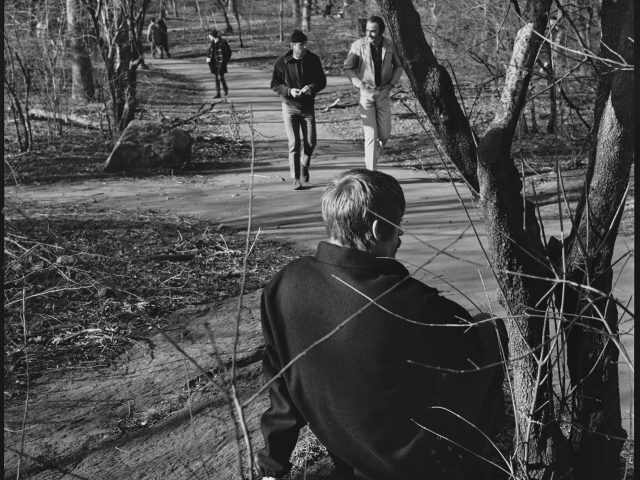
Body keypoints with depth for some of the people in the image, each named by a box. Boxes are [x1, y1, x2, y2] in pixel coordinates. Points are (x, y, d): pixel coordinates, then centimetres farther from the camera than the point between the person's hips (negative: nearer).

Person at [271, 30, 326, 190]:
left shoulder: (313, 59, -3)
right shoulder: (282, 62, -9)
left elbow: (322, 80, 3)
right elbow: (274, 84, -4)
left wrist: (312, 87, -19)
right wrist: (289, 91, -21)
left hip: (308, 106, 2)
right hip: (289, 106, -2)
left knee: (310, 142, 2)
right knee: (294, 143, -7)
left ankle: (304, 165, 33)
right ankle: (296, 179, 1)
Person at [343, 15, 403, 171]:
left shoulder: (389, 45, -2)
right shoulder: (358, 45, -11)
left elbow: (398, 66, 13)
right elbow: (347, 68, -3)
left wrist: (393, 83, -1)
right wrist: (359, 84, -15)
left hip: (384, 93, 3)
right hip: (366, 93, -3)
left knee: (384, 134, 5)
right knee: (371, 135, -8)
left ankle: (371, 159, 36)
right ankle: (371, 171, -3)